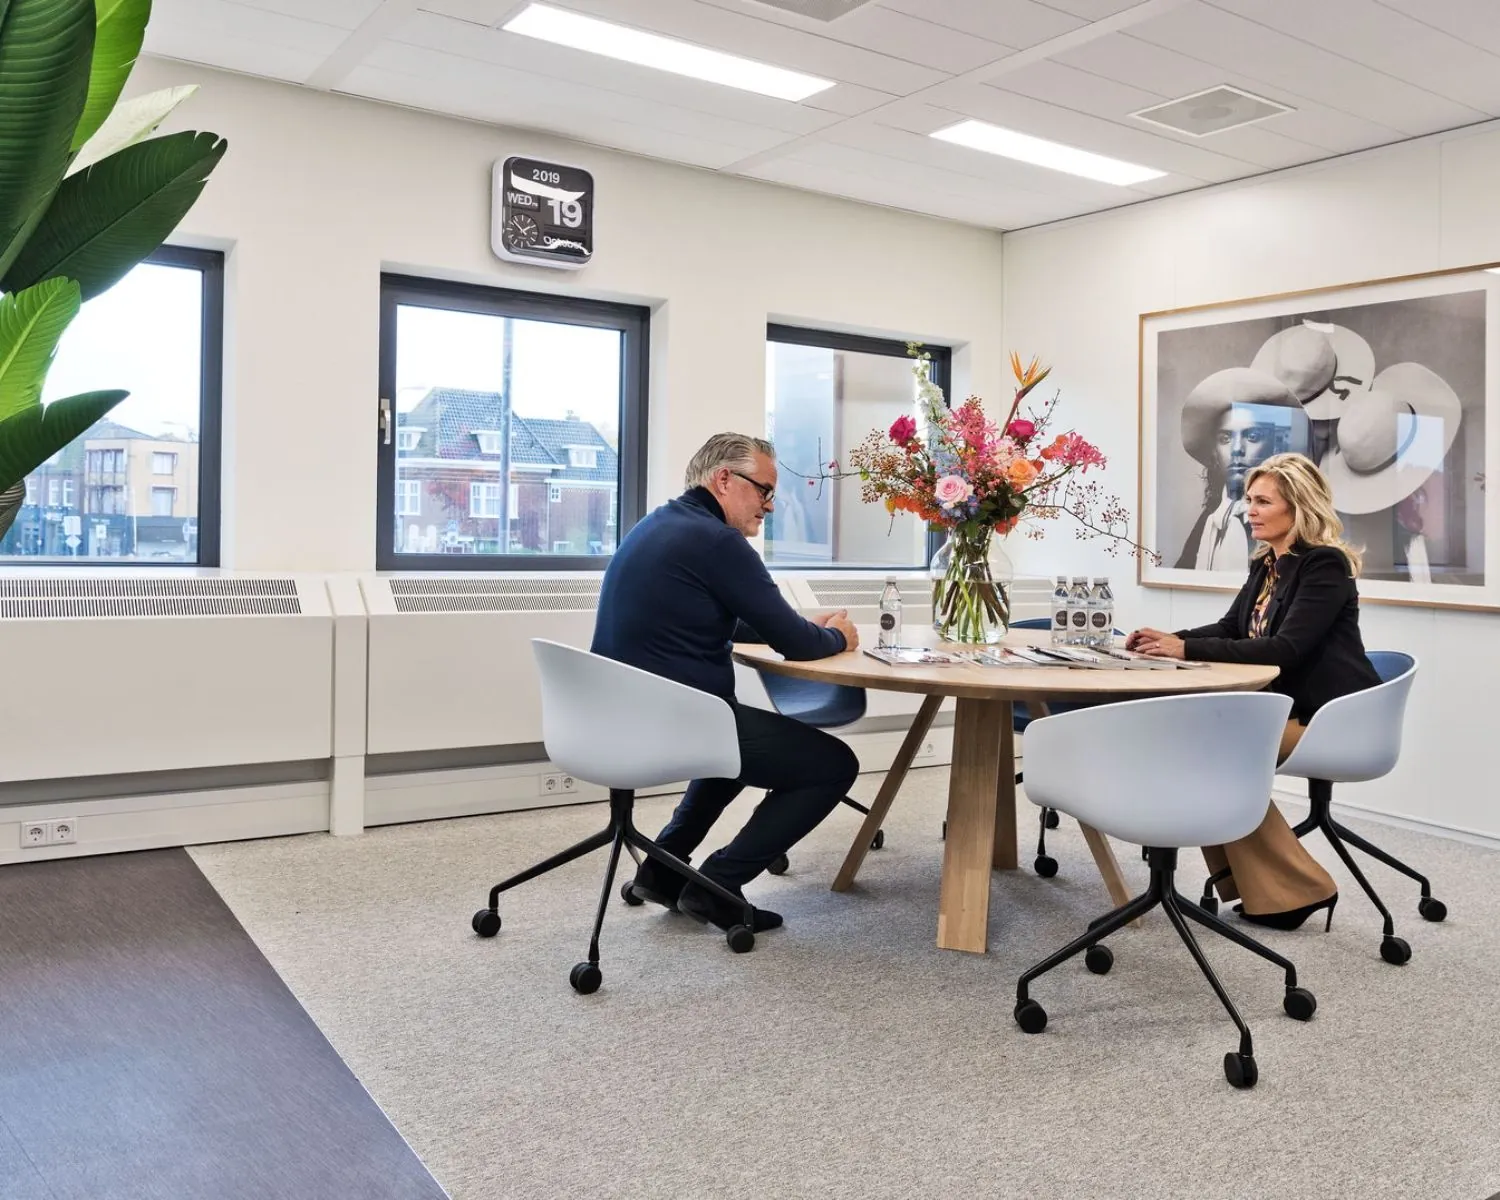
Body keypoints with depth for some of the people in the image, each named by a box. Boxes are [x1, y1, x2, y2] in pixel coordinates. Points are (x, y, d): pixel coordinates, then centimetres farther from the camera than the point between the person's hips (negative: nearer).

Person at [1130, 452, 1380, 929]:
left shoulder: (1325, 564, -16)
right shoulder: (1265, 564, 11)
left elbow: (1284, 649, -25)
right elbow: (1229, 629, 13)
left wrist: (1188, 649, -31)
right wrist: (1170, 639, -7)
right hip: (1282, 704, 8)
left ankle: (1293, 889, -7)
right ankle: (1252, 885, 0)